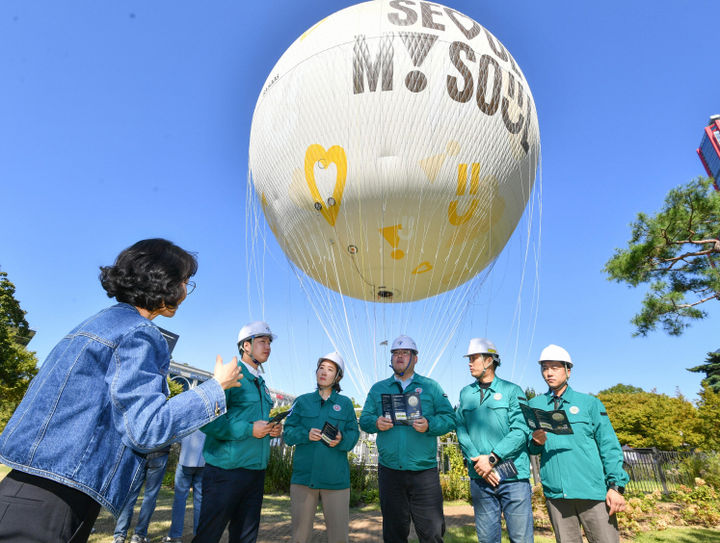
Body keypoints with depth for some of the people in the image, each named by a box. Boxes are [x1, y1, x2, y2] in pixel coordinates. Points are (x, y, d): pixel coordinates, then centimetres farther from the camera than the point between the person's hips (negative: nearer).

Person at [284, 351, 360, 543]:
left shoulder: (345, 403, 7)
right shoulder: (302, 401, 8)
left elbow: (353, 434, 3)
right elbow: (288, 432, 3)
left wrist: (341, 439, -18)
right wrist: (306, 434, -15)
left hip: (335, 477, 0)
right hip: (303, 475, 1)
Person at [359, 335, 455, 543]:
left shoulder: (431, 387, 6)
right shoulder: (377, 389, 12)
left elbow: (449, 418, 1)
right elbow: (364, 420, 9)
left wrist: (429, 425, -18)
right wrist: (376, 423, -13)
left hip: (424, 470, -1)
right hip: (389, 470, 2)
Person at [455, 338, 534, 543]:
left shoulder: (512, 391, 0)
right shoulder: (465, 394, 11)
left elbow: (521, 431, -9)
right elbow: (461, 432, 4)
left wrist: (492, 458, -15)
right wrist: (477, 461, -11)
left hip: (513, 476, -3)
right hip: (479, 478, 3)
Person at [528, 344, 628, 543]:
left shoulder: (589, 403, 6)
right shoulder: (534, 405, 9)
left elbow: (609, 446, 3)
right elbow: (531, 449, 12)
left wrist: (616, 485, -5)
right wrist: (536, 442, -10)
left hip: (593, 491, -1)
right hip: (555, 494, 2)